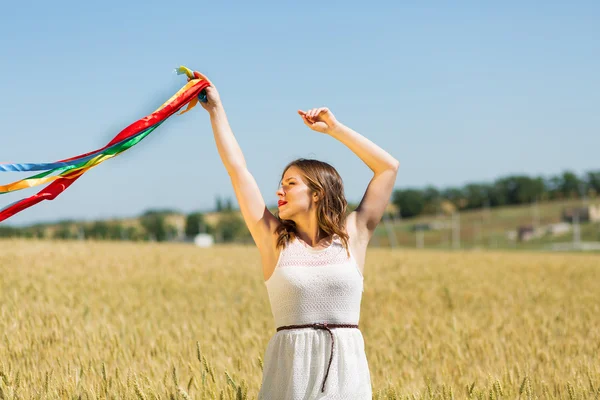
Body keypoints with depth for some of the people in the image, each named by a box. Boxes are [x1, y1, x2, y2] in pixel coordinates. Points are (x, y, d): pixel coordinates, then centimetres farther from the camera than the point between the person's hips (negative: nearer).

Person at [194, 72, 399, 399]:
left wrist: (334, 129, 8)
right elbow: (237, 169, 7)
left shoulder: (352, 236, 6)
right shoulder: (274, 239, 6)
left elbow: (388, 167, 7)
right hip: (291, 368, 0)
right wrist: (216, 109, 10)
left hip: (345, 368, 0)